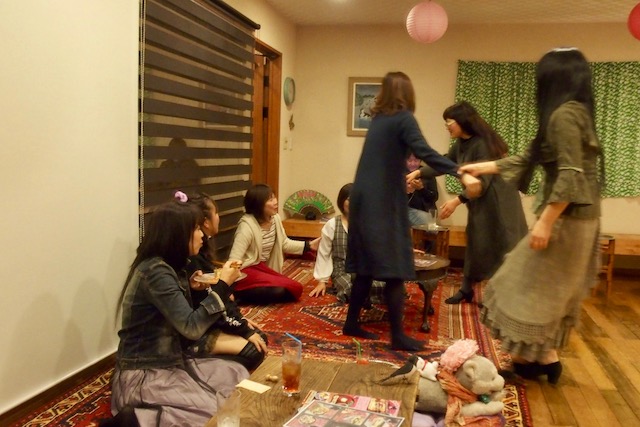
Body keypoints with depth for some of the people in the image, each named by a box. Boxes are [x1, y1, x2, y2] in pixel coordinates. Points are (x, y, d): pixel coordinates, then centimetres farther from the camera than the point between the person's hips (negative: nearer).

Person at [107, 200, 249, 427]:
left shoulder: (166, 267, 7)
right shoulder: (155, 271, -22)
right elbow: (191, 328, -26)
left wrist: (189, 286, 4)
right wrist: (223, 284, -20)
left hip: (171, 363, 10)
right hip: (145, 375, -10)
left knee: (238, 374, 7)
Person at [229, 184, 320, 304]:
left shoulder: (275, 218, 0)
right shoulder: (247, 226, -23)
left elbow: (284, 244, 16)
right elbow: (234, 258, -27)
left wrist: (309, 245, 8)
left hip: (262, 267, 9)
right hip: (246, 270, -8)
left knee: (295, 288, -2)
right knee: (279, 290, -28)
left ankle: (251, 294, 3)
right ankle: (238, 294, -11)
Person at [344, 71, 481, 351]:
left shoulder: (378, 118, 16)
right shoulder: (403, 118, -7)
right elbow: (426, 153, -22)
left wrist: (405, 175, 47)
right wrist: (461, 174, -29)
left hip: (365, 199, 8)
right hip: (384, 202, -8)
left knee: (367, 265, 13)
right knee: (394, 268, -4)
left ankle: (351, 323, 20)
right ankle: (397, 336, 0)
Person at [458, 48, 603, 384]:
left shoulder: (564, 115, -16)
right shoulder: (573, 113, 16)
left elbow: (570, 176, -24)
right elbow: (527, 160, 21)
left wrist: (544, 222, -23)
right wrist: (482, 167, 24)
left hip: (566, 218, -10)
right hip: (575, 217, 10)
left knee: (536, 287, 2)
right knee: (552, 291, 15)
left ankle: (541, 359, 16)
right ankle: (543, 357, 24)